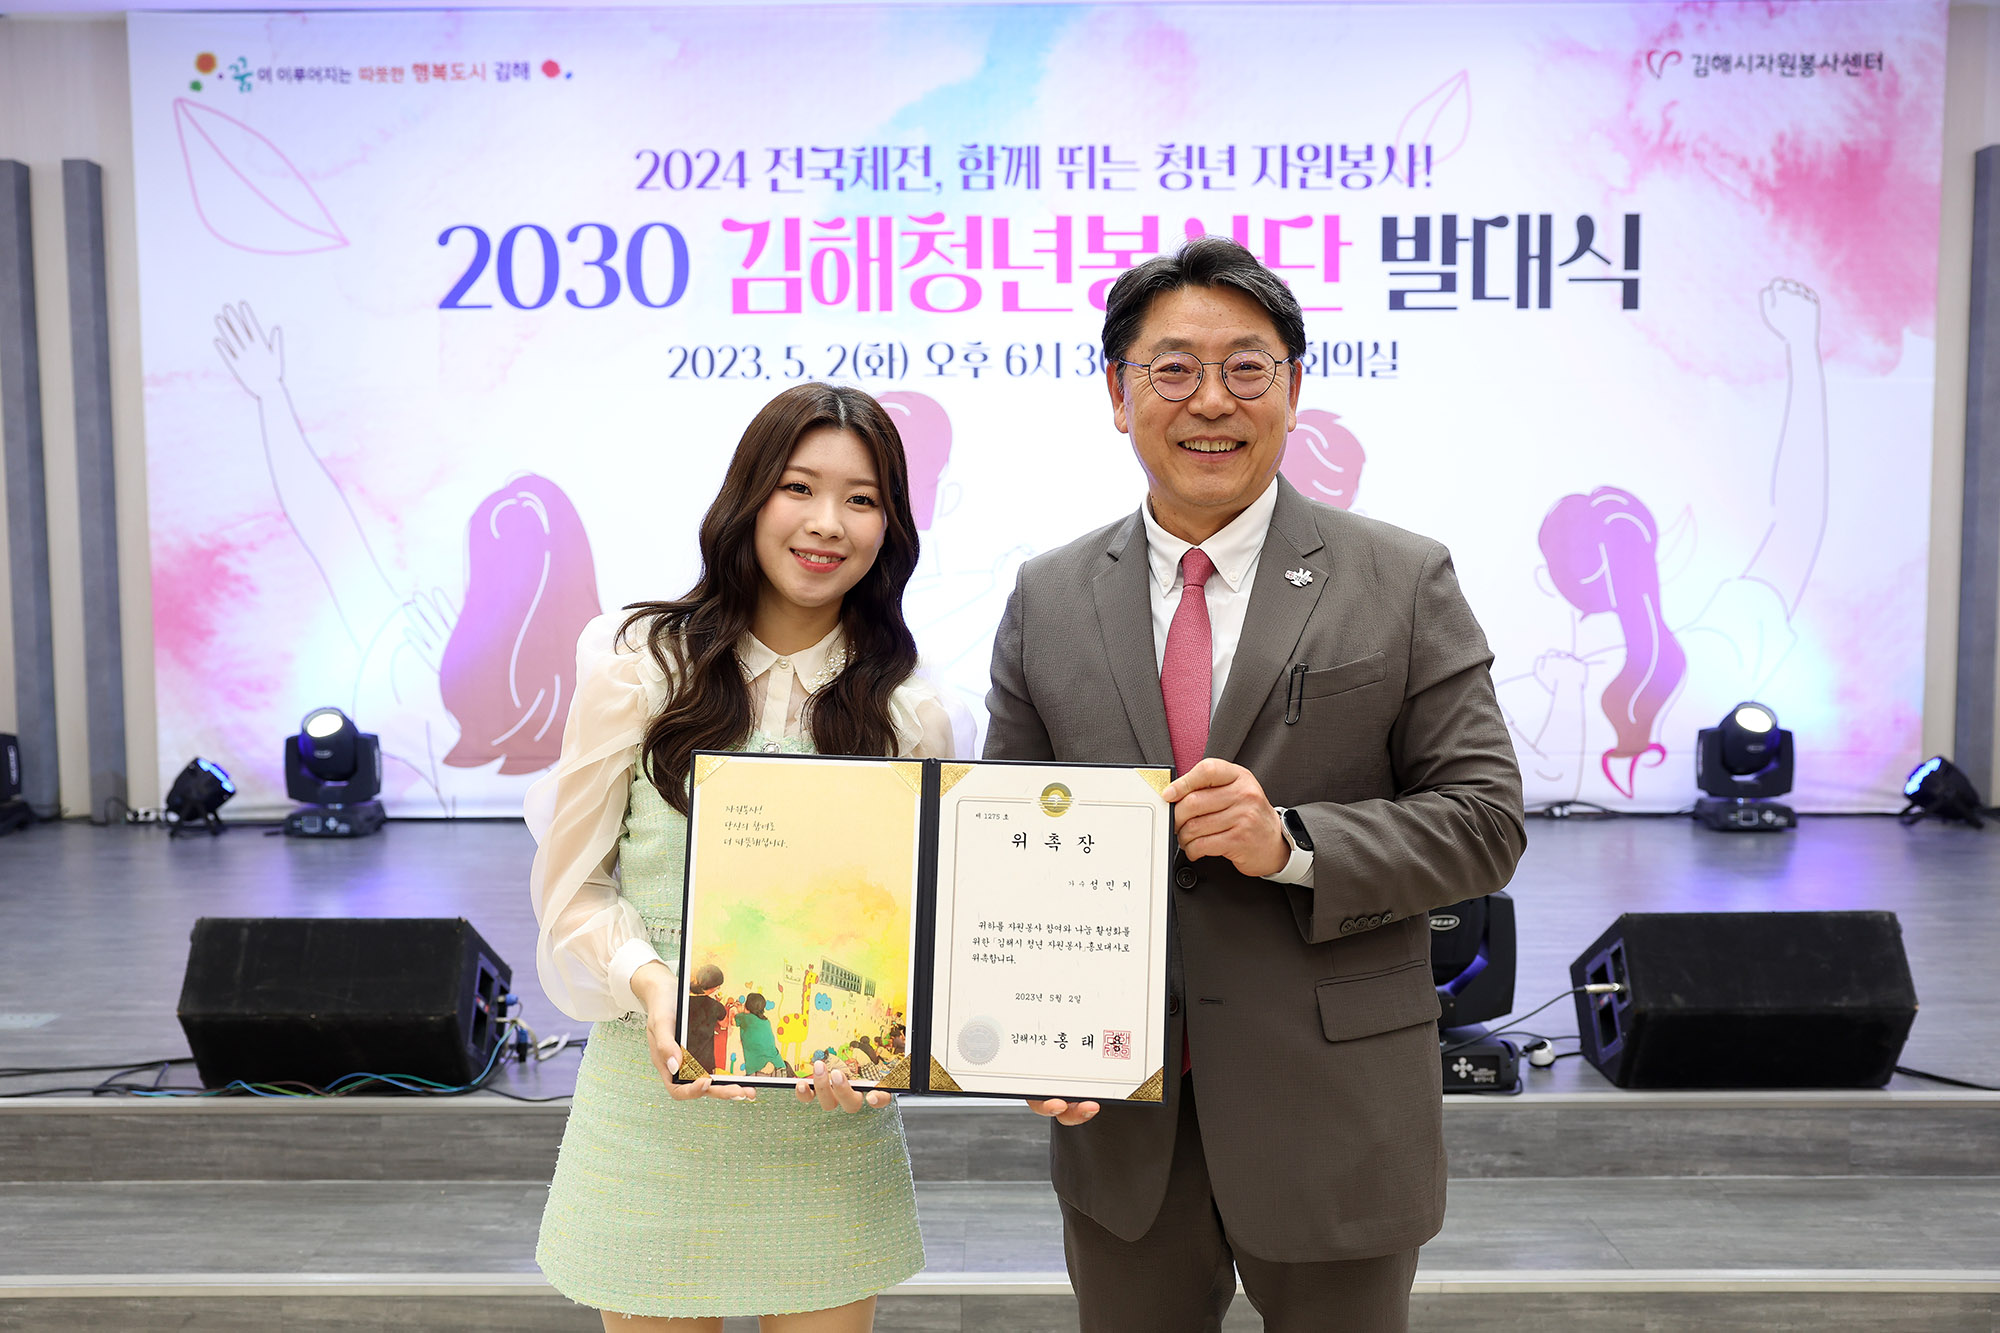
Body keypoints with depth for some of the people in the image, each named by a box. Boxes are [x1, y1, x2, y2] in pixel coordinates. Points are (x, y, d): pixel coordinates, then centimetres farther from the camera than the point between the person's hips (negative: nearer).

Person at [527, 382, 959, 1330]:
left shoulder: (910, 716, 2)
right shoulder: (641, 663, -4)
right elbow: (570, 886, 0)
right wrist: (646, 981, -19)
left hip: (830, 1120, 2)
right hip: (656, 1091, -1)